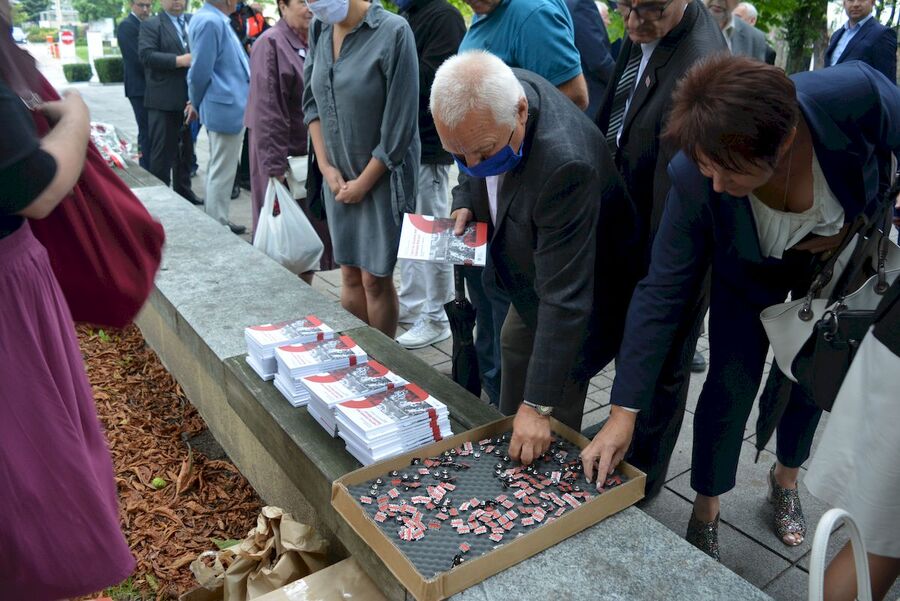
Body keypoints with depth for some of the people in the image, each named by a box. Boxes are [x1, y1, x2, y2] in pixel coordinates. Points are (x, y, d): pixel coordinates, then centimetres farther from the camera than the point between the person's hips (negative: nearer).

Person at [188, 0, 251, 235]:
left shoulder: (216, 19, 12)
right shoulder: (210, 22, -19)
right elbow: (200, 71, -17)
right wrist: (196, 104, -2)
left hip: (228, 105, 10)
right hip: (227, 107, -10)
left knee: (219, 169, 17)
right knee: (222, 172, -2)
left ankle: (218, 223, 29)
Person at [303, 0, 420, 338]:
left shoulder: (393, 31, -15)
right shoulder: (320, 32, 4)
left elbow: (400, 124, -17)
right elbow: (312, 101, 10)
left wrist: (364, 182, -11)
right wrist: (326, 166, -1)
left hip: (382, 177, -5)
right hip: (339, 178, 5)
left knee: (375, 278, 3)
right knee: (350, 275, 11)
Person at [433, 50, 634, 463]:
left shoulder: (565, 162, -42)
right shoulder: (490, 98, -17)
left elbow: (564, 298, -38)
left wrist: (539, 405, -33)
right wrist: (464, 202, -11)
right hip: (531, 277, 8)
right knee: (514, 346, 25)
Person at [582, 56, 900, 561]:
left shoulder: (856, 93, -39)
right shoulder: (694, 177, -37)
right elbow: (663, 293, -32)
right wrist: (624, 412, -32)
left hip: (842, 253, 2)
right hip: (752, 270, -1)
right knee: (731, 383, -5)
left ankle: (786, 478, 43)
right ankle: (707, 510, 20)